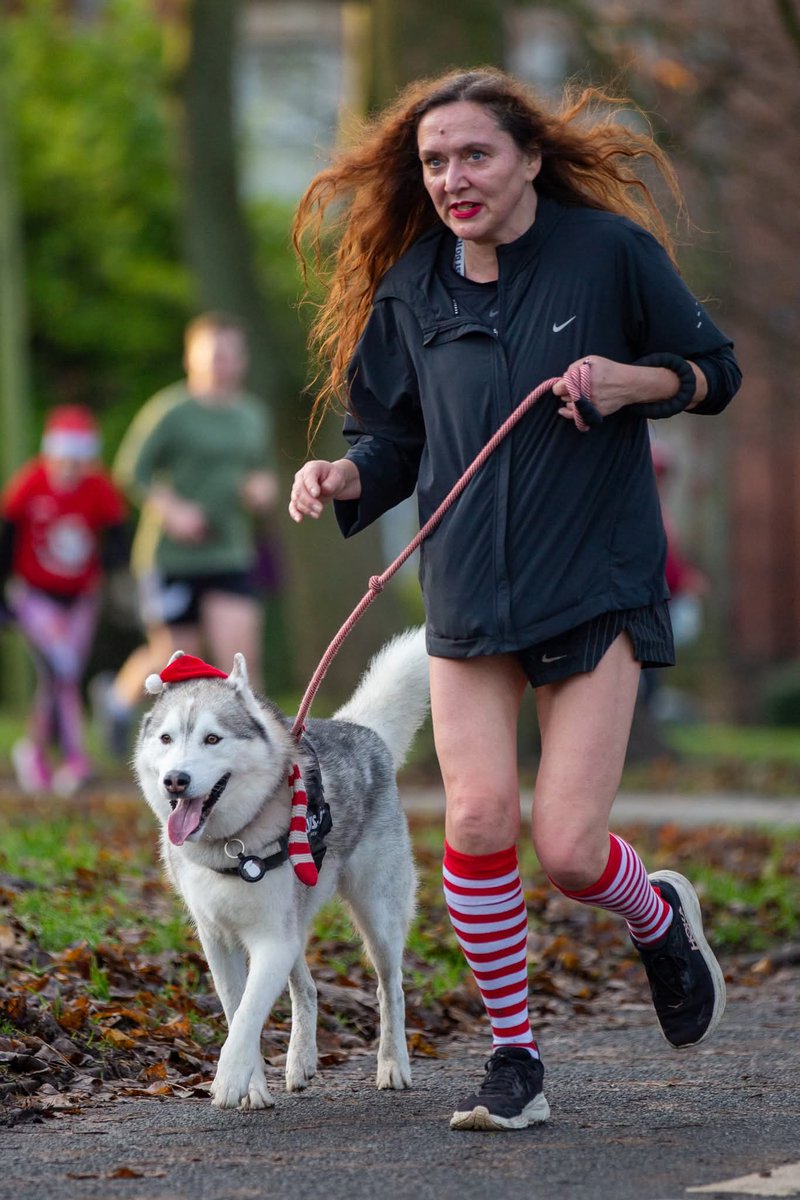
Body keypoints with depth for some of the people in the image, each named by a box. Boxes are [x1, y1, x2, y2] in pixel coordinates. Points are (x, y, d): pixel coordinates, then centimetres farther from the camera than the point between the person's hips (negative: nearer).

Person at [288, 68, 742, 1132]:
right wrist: (343, 477, -9)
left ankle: (661, 919, 29)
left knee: (568, 850, -8)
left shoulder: (610, 250, -5)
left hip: (596, 586, -3)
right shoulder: (410, 288, 4)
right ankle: (514, 1059, 8)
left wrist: (630, 381, -15)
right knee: (477, 817, -9)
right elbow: (394, 437, 13)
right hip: (468, 595, 3)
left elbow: (714, 371, 5)